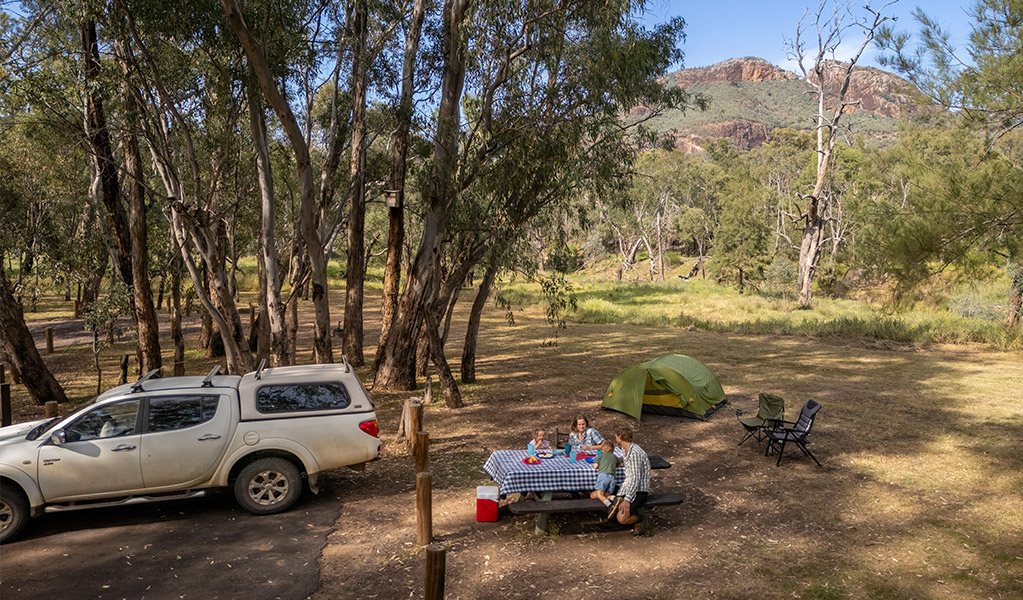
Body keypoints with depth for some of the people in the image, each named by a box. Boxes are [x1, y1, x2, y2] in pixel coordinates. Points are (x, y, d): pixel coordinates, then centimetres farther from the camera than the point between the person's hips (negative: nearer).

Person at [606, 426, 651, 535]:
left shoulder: (634, 453, -19)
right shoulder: (626, 450, 12)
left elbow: (636, 478, -26)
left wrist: (627, 500, -32)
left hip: (639, 491, -9)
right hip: (627, 488, 9)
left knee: (621, 518, -28)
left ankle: (640, 520, -2)